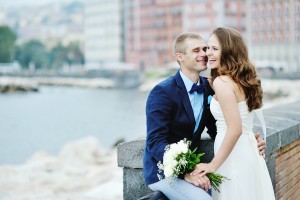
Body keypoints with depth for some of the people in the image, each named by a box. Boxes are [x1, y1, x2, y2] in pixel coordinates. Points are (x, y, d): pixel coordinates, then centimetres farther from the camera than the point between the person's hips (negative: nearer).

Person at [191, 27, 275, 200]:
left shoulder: (222, 82, -17)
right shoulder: (243, 79, 9)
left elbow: (235, 129, -22)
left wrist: (213, 165, -16)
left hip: (234, 157, -9)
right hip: (250, 152, 9)